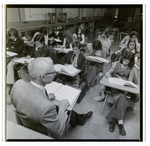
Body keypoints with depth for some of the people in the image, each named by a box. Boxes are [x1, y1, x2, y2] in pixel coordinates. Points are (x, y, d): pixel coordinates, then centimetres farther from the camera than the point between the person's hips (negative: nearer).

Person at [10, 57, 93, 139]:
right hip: (40, 135, -5)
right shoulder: (46, 107, -43)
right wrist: (62, 109, -15)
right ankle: (79, 120, 49)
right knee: (67, 111, 15)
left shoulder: (18, 83, -24)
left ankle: (78, 118, 46)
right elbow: (59, 132, -25)